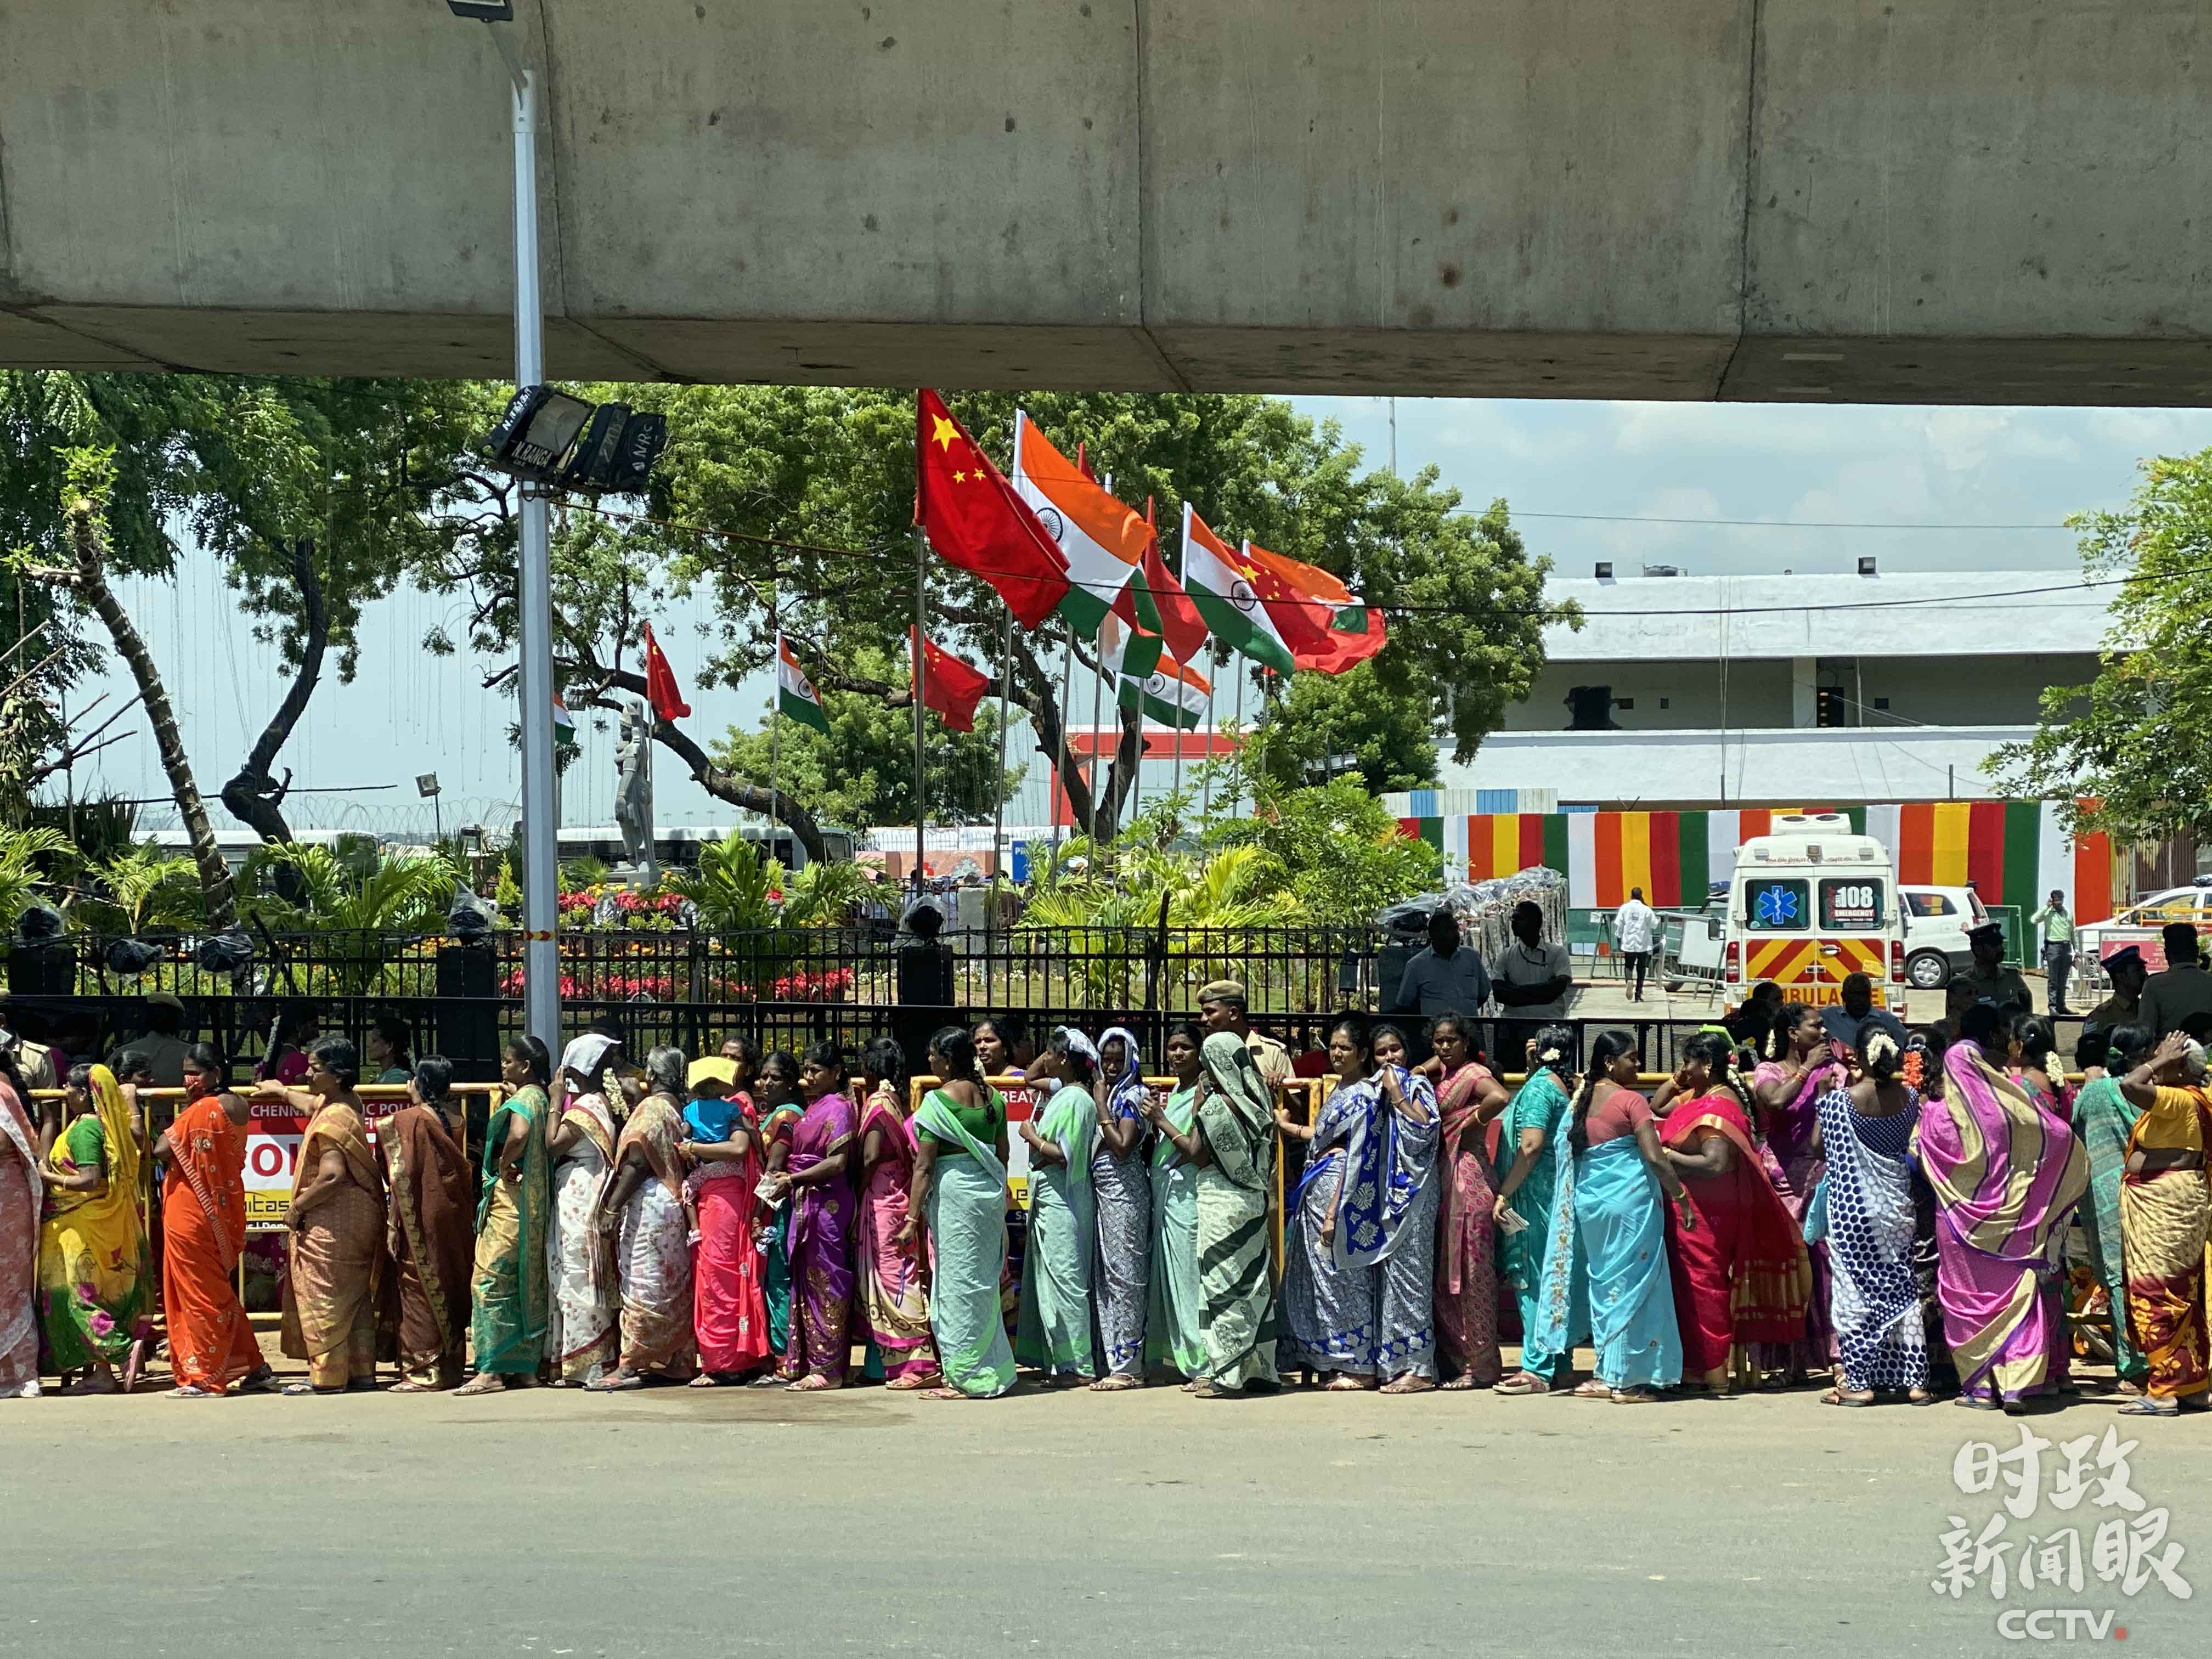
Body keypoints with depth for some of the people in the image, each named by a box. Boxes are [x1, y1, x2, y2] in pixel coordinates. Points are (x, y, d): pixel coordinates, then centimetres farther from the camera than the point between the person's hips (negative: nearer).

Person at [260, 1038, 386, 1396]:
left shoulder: (332, 1119, -21)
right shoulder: (349, 1104, 10)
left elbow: (332, 1177, -28)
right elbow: (314, 1105, 36)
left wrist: (297, 1208, -16)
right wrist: (282, 1091, 50)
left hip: (332, 1224, -10)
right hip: (358, 1218, 10)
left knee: (323, 1298, -4)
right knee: (355, 1299, 13)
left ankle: (328, 1376, -1)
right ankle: (361, 1371, 18)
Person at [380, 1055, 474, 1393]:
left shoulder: (407, 1120, -12)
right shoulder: (458, 1120, 4)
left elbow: (401, 1176, -14)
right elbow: (466, 1170, 8)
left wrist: (394, 1225, -10)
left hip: (422, 1217, -6)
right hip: (456, 1216, 6)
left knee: (420, 1289, -1)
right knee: (451, 1287, 12)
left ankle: (424, 1371, -1)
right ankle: (452, 1367, 17)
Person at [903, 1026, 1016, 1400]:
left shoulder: (938, 1100, -11)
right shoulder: (993, 1096, 7)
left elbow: (924, 1167, -13)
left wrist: (912, 1219, -12)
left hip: (954, 1189, -7)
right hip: (991, 1190, 7)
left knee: (956, 1282, 0)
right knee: (984, 1279, 15)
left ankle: (966, 1379, 2)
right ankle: (993, 1370, 20)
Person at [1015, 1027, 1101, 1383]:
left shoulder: (1076, 1099, -16)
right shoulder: (1061, 1092, 12)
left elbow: (1064, 1156, -22)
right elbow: (1031, 1077, 32)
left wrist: (1032, 1138, -9)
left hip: (1060, 1197, -10)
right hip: (1047, 1195, 10)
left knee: (1064, 1279, -8)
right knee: (1050, 1278, 13)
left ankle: (1077, 1366, -6)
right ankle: (1058, 1360, 17)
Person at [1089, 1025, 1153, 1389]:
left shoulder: (1132, 1095, -8)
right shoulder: (1105, 1091, 15)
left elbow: (1122, 1147, -17)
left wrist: (1101, 1106, -13)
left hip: (1124, 1188, -9)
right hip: (1101, 1189, 9)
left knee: (1123, 1273, -8)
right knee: (1104, 1274, 8)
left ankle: (1128, 1366, -7)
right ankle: (1112, 1359, 13)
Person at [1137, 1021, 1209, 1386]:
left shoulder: (1201, 1095, -10)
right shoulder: (1171, 1093, 16)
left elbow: (1195, 1151, -16)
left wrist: (1161, 1119, -12)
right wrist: (1152, 1118, 6)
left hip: (1186, 1191, -9)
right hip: (1163, 1191, 9)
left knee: (1189, 1278, -9)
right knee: (1167, 1277, 10)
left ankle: (1203, 1367, -6)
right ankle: (1183, 1359, 16)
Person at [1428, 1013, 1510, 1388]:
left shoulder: (1474, 1074, -10)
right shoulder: (1442, 1072, 15)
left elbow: (1500, 1098, -30)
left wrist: (1469, 1123, -16)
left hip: (1468, 1174, -9)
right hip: (1443, 1177, 9)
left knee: (1471, 1272, -6)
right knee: (1444, 1274, 10)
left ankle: (1481, 1367, -2)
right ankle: (1456, 1358, 16)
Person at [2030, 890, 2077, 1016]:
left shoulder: (2068, 914, 13)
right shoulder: (2047, 913, -1)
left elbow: (2072, 933, 18)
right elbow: (2033, 920, -19)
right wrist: (2046, 907, -14)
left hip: (2067, 947, 5)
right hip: (2053, 947, -5)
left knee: (2063, 980, 9)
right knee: (2053, 980, -5)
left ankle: (2061, 1006, 14)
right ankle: (2053, 1007, -4)